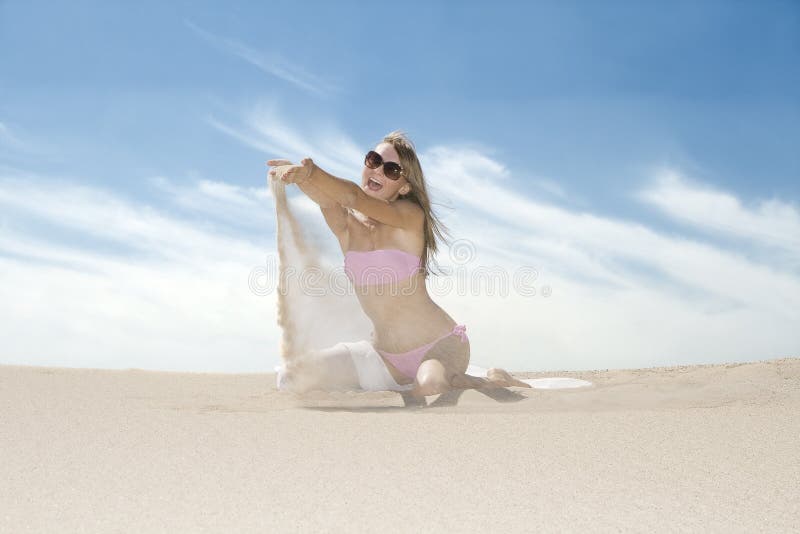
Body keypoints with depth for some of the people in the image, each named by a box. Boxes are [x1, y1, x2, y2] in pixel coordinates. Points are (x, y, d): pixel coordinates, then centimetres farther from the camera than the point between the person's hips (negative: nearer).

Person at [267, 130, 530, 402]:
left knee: (428, 387, -38)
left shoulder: (410, 217, -11)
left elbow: (354, 197, -28)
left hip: (440, 345, -6)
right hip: (384, 355, 6)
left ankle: (489, 382, -1)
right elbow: (327, 201, -22)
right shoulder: (346, 224, 2)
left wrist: (310, 171, -45)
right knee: (297, 374, -8)